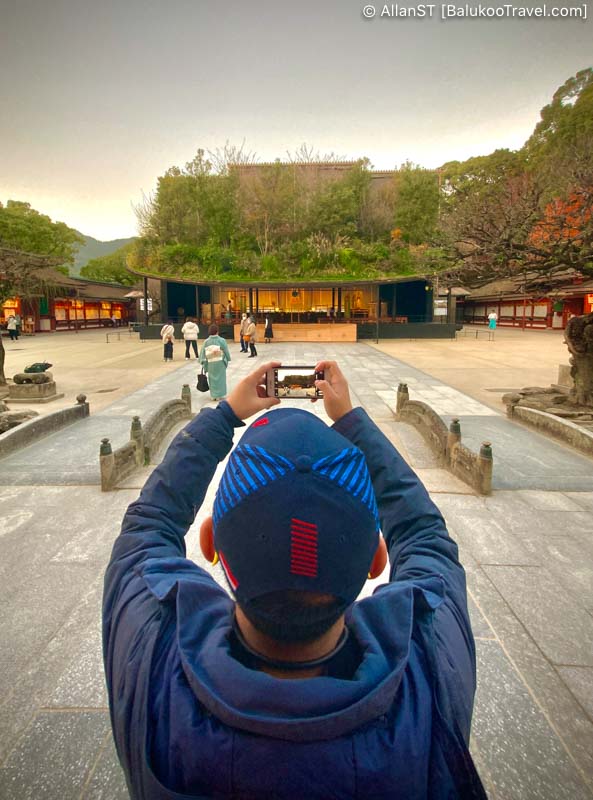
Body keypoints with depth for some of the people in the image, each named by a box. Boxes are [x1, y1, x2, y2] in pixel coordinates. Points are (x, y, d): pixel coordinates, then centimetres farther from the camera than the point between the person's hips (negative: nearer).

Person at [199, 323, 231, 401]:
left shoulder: (206, 341, -2)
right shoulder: (221, 340, -10)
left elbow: (203, 353, -1)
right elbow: (226, 351, -4)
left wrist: (203, 363, 5)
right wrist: (228, 359, 10)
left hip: (210, 363, 2)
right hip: (220, 363, -2)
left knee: (212, 378, 13)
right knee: (220, 378, 8)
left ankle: (213, 395, 16)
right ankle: (219, 395, 9)